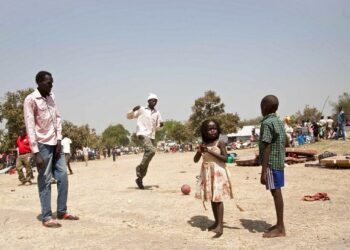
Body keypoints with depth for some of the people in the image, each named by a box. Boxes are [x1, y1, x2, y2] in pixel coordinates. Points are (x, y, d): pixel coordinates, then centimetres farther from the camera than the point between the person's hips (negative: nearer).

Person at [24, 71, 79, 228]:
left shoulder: (52, 97, 10)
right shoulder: (30, 100, -12)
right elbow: (30, 127, -16)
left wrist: (59, 141, 0)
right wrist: (35, 152, -20)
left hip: (55, 144, 7)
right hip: (42, 145, -7)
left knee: (63, 177, 8)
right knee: (45, 181, -2)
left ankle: (62, 212, 19)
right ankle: (46, 218, 6)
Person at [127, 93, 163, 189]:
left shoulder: (157, 113, 16)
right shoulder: (141, 110, 4)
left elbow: (159, 125, 20)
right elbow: (129, 116, 5)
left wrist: (161, 124, -4)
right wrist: (133, 110, -15)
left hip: (152, 136, 6)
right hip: (143, 134, -6)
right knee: (151, 150, -29)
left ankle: (140, 179, 16)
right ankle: (140, 167, -11)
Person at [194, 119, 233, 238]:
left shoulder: (220, 143, -7)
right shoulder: (203, 144, 7)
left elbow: (225, 158, -17)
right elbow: (195, 160, 7)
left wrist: (210, 151, -22)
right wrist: (199, 151, -13)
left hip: (218, 172, -5)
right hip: (207, 173, 6)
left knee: (218, 198, -9)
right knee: (212, 198, 11)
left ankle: (220, 225, -8)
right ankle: (216, 222, 23)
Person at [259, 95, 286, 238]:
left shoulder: (267, 123, -14)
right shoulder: (279, 122, 13)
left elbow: (267, 148, -19)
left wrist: (263, 171, -19)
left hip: (271, 164, -9)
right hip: (279, 162, 9)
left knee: (276, 193, -4)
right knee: (277, 192, 14)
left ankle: (280, 229, 3)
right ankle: (279, 225, 23)